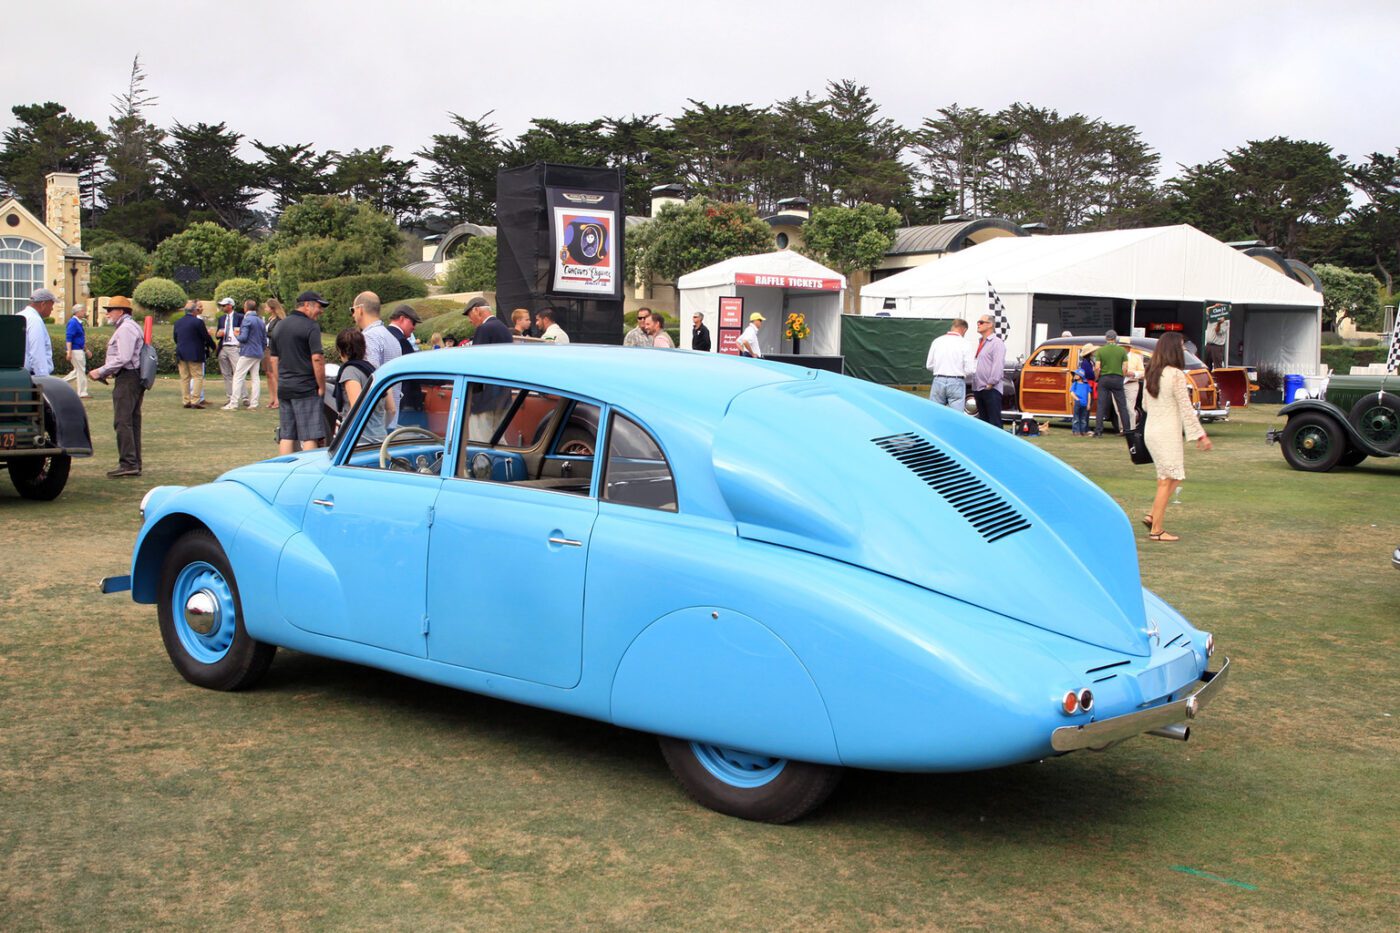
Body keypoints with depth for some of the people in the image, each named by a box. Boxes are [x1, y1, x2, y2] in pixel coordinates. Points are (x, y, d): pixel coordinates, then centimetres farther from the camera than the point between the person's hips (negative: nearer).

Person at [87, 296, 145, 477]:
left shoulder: (125, 328, -11)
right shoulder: (132, 326, 22)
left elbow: (123, 358, -20)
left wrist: (101, 371, -13)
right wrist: (105, 372, 15)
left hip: (127, 379, -11)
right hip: (136, 378, 11)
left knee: (122, 421, -12)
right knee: (133, 421, 10)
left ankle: (128, 463, -15)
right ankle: (135, 464, 12)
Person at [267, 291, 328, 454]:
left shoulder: (280, 326, 15)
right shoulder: (311, 326, -9)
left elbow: (274, 360, 17)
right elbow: (317, 358, -17)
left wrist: (278, 388, 20)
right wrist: (321, 387, -10)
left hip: (284, 389, 7)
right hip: (306, 388, -7)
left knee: (286, 437, 8)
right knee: (310, 437, -7)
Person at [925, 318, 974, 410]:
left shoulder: (937, 341, 5)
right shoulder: (965, 344, -5)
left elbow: (929, 365, 8)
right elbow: (969, 370, -7)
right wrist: (975, 362, 14)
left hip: (938, 381, 3)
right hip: (956, 383, -3)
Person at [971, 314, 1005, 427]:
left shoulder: (997, 343, -7)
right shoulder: (980, 343, 19)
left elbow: (998, 365, -15)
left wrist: (991, 383, -18)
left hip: (991, 390, -8)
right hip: (978, 388, 8)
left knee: (994, 422, -7)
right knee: (983, 421, 14)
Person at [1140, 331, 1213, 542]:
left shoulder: (1150, 374, 8)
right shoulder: (1176, 375, -15)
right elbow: (1186, 409, -14)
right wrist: (1200, 435, -9)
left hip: (1150, 432, 8)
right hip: (1168, 434, -8)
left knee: (1173, 477, 18)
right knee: (1167, 481, 0)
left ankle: (1152, 515, 10)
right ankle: (1156, 530, 2)